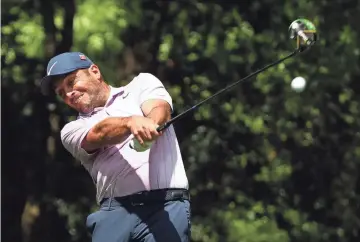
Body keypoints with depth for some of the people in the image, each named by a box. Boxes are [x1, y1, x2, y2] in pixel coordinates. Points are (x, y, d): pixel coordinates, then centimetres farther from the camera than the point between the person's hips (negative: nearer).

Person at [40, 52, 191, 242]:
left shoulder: (141, 84, 19)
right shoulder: (73, 131, 20)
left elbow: (161, 109, -3)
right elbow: (100, 133, -3)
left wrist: (149, 123, -28)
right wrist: (132, 122, -25)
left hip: (166, 205, -2)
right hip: (114, 212, 2)